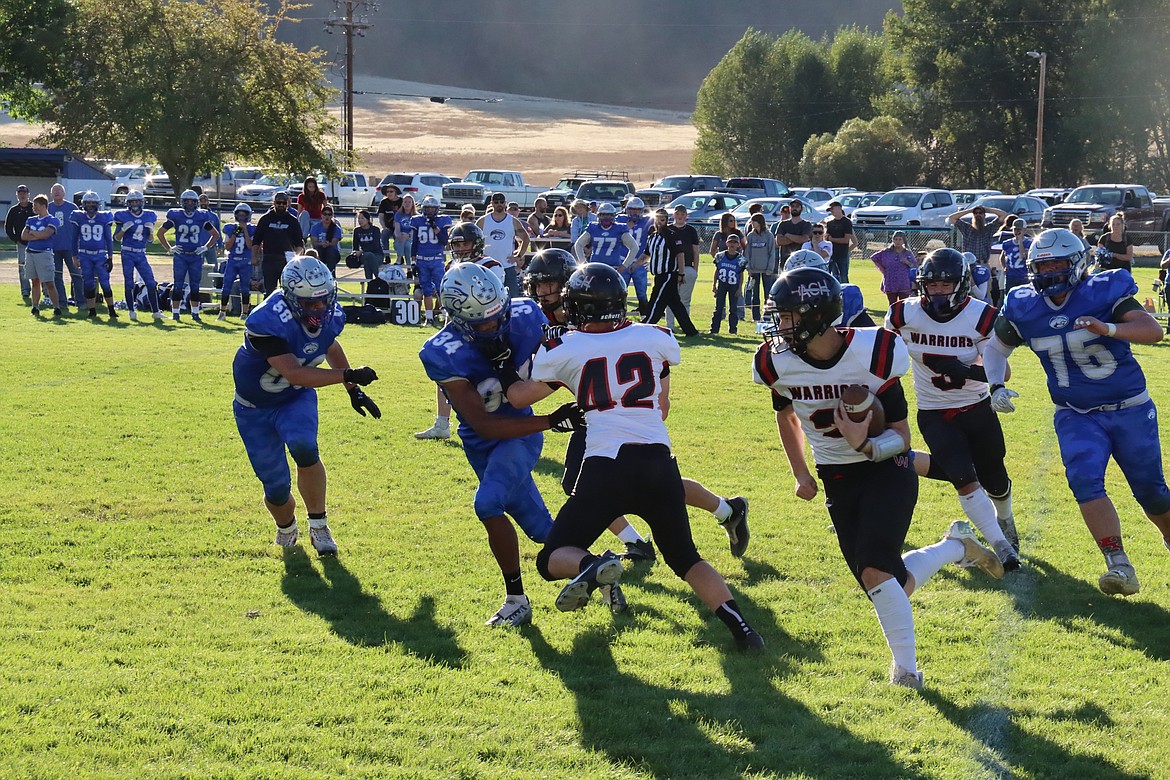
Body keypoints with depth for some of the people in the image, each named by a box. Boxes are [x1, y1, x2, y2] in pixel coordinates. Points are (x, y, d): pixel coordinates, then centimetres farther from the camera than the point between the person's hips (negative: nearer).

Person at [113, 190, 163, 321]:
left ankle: (155, 311, 3)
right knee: (129, 283, -1)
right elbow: (116, 238, 0)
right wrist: (123, 229, -17)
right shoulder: (123, 216, -3)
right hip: (127, 253, -3)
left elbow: (150, 239, 12)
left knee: (151, 283, -2)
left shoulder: (148, 216, 7)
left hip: (141, 254, 3)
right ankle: (132, 311, 7)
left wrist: (151, 230, -8)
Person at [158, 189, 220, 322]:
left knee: (195, 285, 5)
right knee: (178, 285, -2)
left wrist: (205, 247, 3)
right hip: (180, 255, -2)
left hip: (196, 256, 2)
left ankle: (195, 313, 11)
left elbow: (216, 235, 13)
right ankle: (175, 313, 3)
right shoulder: (176, 216, -1)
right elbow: (160, 232, 7)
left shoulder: (201, 217, 3)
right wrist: (169, 249, 2)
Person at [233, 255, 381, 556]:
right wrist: (348, 376, -41)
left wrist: (354, 392, 15)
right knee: (277, 488, -2)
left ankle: (319, 526, -13)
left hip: (296, 398, 3)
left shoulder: (329, 316, -12)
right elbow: (294, 374, -37)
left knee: (304, 448, -30)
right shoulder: (267, 323, -34)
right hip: (255, 407, -3)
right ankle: (286, 529, 34)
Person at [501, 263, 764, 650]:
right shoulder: (656, 339, 9)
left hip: (606, 468, -3)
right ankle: (740, 625, 1)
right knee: (686, 559, 21)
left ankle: (592, 566, -26)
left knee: (553, 560, 7)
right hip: (660, 465, 3)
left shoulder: (562, 350, 2)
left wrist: (504, 373, 36)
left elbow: (517, 397, 17)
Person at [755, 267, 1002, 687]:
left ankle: (905, 667, -7)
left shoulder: (872, 355, -21)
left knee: (876, 573, -22)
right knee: (893, 587, 2)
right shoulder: (778, 362, -9)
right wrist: (800, 474, 15)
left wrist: (866, 446, -34)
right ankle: (957, 547, 30)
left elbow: (901, 436, -14)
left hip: (886, 469, -5)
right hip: (837, 480, 5)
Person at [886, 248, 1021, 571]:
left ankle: (1004, 520, 50)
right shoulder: (904, 314, -11)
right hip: (934, 415, 0)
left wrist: (965, 371, -33)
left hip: (977, 409, 0)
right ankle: (1001, 546, -9)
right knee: (965, 480, -19)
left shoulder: (981, 317, -16)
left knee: (995, 482, 15)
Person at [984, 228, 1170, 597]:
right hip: (1076, 417, 2)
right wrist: (996, 386, -4)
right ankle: (1120, 567, -23)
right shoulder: (1024, 308, -5)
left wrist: (1107, 328, -43)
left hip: (1130, 410, -2)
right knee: (1085, 480, -23)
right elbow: (996, 347, 13)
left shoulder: (1104, 292, -16)